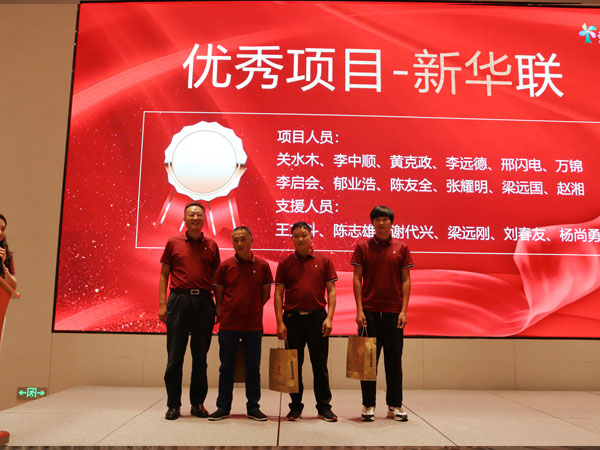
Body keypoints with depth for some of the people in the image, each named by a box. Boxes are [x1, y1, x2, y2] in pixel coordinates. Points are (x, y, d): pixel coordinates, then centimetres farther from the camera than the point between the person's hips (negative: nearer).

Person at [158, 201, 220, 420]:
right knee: (174, 355, 2)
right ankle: (173, 404, 14)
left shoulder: (211, 245, 10)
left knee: (200, 355, 7)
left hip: (203, 301, 1)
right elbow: (164, 275, 7)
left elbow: (215, 278, 13)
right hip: (179, 300, -1)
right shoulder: (173, 243, 7)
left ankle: (198, 403, 18)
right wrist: (162, 304, -2)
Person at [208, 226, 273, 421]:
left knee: (253, 368, 7)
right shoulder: (225, 266, 2)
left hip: (253, 325, 0)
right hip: (228, 324, 0)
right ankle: (223, 407, 19)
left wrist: (251, 309, 6)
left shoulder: (262, 266, 1)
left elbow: (266, 294, 8)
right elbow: (218, 295, 8)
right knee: (226, 367, 7)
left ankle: (253, 407, 19)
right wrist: (222, 313, 1)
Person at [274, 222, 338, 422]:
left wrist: (329, 317, -7)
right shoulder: (285, 263, 5)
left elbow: (331, 291, 3)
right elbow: (278, 294, 3)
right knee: (294, 364, 8)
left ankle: (324, 407, 15)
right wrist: (280, 322, -5)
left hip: (317, 316, -1)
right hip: (292, 317, 1)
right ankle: (296, 406, 20)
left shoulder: (324, 260, 4)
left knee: (320, 364, 5)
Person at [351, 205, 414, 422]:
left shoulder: (401, 248, 5)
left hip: (393, 312, 1)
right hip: (369, 311, -1)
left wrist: (403, 310, -4)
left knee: (394, 359, 7)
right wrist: (359, 310, -7)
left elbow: (406, 280, 4)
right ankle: (368, 405, 15)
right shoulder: (363, 247, 3)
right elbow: (357, 279, 0)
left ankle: (395, 405, 18)